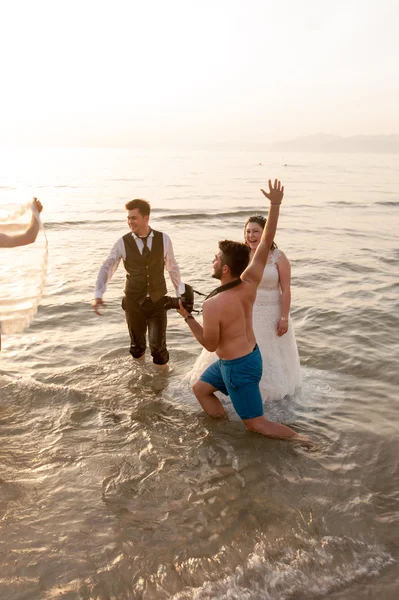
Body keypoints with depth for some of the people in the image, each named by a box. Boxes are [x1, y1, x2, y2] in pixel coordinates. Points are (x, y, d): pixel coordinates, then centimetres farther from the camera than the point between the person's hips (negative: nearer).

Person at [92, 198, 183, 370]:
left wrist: (180, 293, 12)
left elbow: (172, 267, 6)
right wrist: (98, 295, -24)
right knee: (137, 345, 14)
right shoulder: (123, 243, -8)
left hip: (158, 301, 0)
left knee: (158, 345, -2)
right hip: (134, 302, 1)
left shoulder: (163, 239, -5)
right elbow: (107, 268, -10)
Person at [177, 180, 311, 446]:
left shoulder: (213, 305, -30)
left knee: (256, 423, 7)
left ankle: (301, 440, 8)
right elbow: (267, 242, -10)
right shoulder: (250, 282, -14)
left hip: (238, 367, -8)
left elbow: (210, 345, -17)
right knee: (200, 388, 25)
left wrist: (187, 317, -10)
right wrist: (276, 203, -11)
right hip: (251, 355, 8)